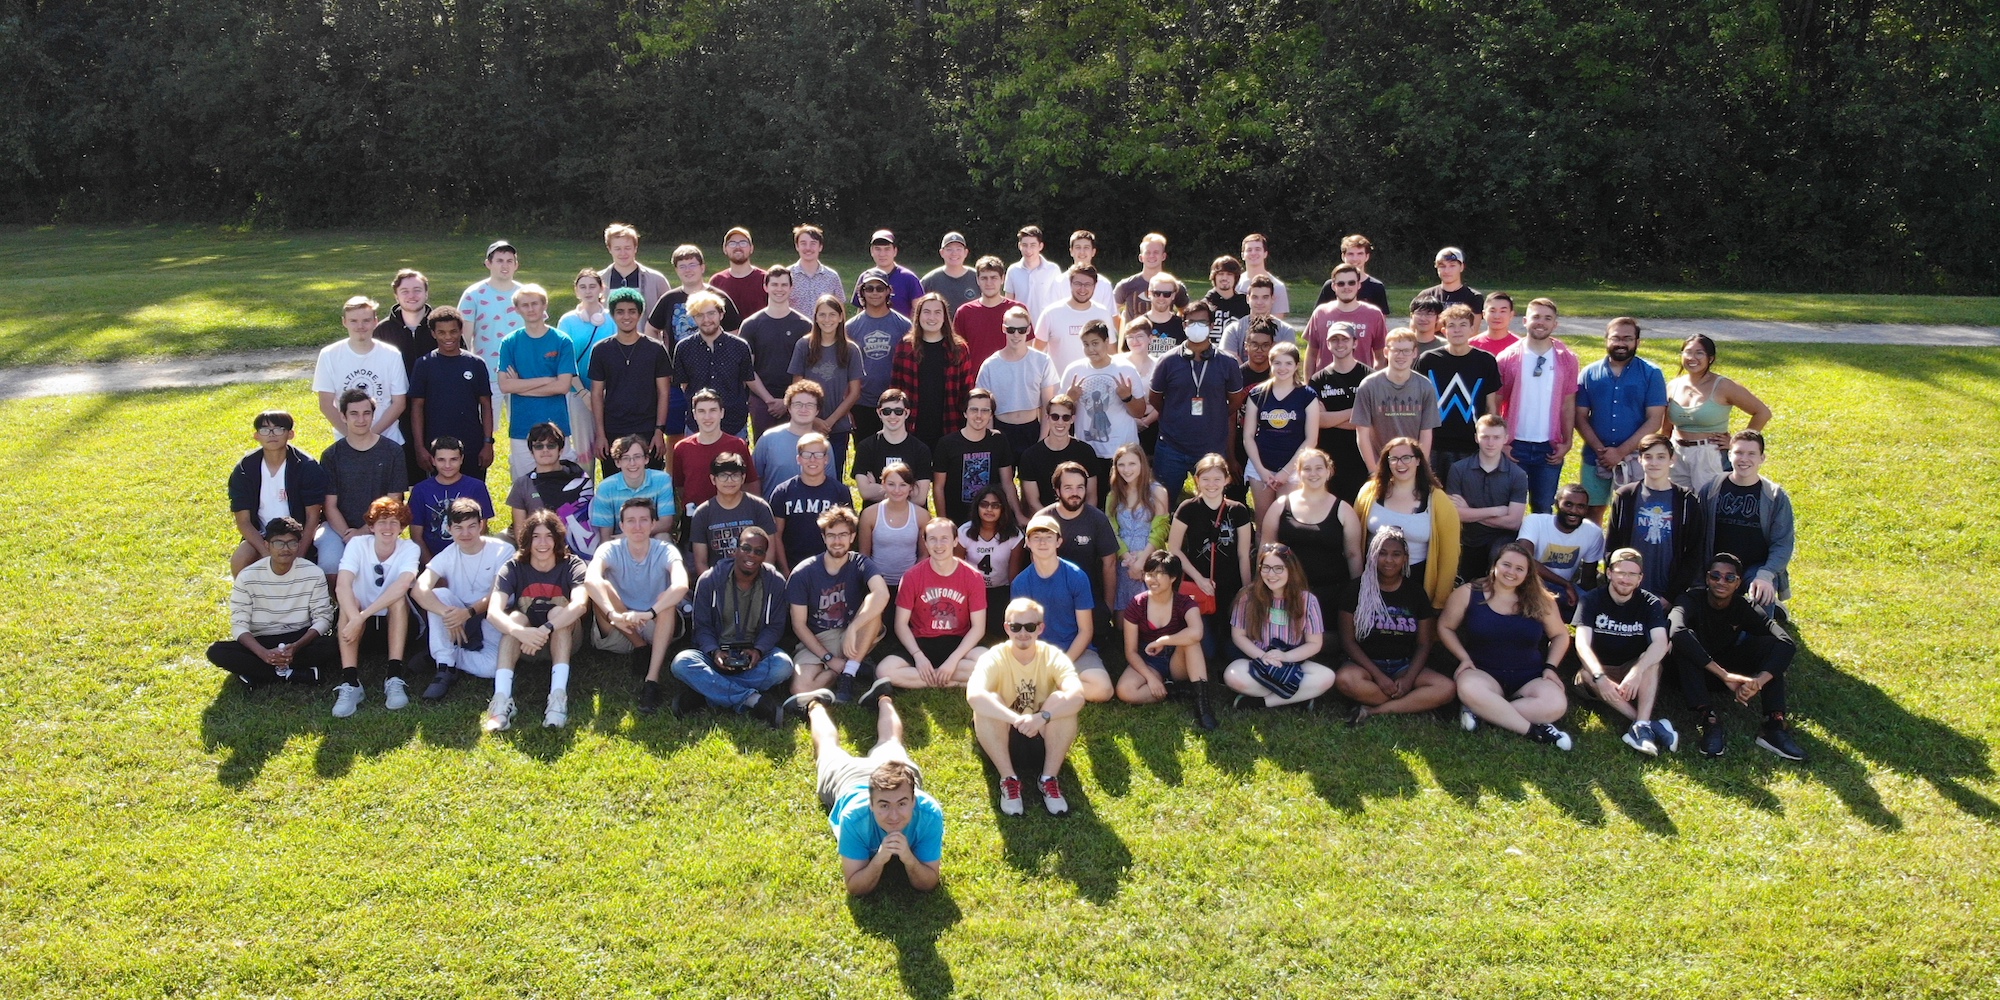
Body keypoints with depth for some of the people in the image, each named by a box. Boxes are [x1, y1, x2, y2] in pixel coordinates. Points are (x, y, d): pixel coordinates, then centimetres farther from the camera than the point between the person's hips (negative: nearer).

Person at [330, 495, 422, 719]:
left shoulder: (409, 548, -12)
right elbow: (342, 586, -27)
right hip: (361, 620, 1)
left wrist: (363, 615, -42)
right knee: (349, 601, -29)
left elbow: (402, 585, -32)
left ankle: (395, 679, -35)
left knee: (399, 599, -30)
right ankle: (349, 682, -37)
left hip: (395, 621, -1)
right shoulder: (358, 544, -11)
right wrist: (355, 619, -46)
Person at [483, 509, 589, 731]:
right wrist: (520, 632, -46)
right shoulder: (513, 568, -9)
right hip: (523, 645, 1)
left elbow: (580, 604, -33)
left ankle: (558, 697, -44)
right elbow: (493, 612, -25)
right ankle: (501, 700, -45)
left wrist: (546, 629, -48)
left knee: (558, 611, -30)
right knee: (516, 616, -29)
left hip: (564, 641, -1)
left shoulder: (572, 566, -12)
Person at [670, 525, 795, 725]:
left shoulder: (776, 583, -2)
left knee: (782, 665, -34)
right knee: (682, 663, -33)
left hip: (755, 655, 0)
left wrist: (758, 650, -20)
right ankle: (753, 700, -36)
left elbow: (775, 626, 0)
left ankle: (705, 692, -30)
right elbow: (702, 626, 0)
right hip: (717, 652, 0)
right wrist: (714, 652, -20)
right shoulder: (709, 580, -3)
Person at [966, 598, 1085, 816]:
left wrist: (1042, 717, -49)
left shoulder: (1053, 656, -14)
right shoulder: (994, 658, -17)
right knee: (987, 703, -30)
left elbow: (1077, 696, -32)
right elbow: (973, 695, -38)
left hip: (1044, 737, 1)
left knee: (1061, 700, -28)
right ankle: (1008, 778, -20)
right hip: (1002, 739, -1)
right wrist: (1016, 720, -50)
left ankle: (1049, 778, -18)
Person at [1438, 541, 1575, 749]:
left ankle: (1481, 710, -21)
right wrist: (1464, 658, -7)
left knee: (1556, 704, -30)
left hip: (1529, 677, 2)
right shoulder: (1468, 594, -2)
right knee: (1469, 688, -40)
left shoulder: (1540, 601, 3)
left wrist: (1550, 667, -1)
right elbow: (1445, 627, 6)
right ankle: (1534, 730, -30)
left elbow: (1560, 635, 13)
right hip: (1483, 672, -2)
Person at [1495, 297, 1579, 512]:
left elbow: (1568, 403, 4)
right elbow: (1495, 403, -2)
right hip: (1514, 446, -1)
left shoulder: (1567, 359, 1)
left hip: (1550, 448, 1)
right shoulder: (1507, 358, -4)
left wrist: (1566, 442, 0)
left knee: (1544, 510, 11)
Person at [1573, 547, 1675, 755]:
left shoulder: (1650, 604, -4)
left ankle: (1641, 727, -43)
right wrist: (1600, 677, -39)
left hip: (1635, 677, 1)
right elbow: (1582, 644, -20)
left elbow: (1660, 643, -21)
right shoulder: (1592, 600, -7)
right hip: (1599, 674, -1)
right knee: (1587, 674, -34)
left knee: (1651, 659, -29)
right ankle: (1648, 724, -39)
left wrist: (1636, 672, -40)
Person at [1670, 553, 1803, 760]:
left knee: (1770, 644, -20)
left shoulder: (1745, 608, -11)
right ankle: (1708, 721, -40)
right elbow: (1676, 632, -43)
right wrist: (1724, 675, -49)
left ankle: (1774, 726, -28)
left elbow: (1786, 644, -25)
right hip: (1693, 674, -3)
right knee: (1684, 641, -34)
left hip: (1729, 670, 3)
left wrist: (1759, 680, -44)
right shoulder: (1692, 600, -20)